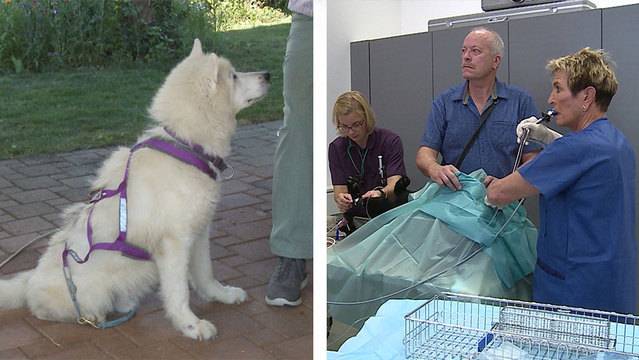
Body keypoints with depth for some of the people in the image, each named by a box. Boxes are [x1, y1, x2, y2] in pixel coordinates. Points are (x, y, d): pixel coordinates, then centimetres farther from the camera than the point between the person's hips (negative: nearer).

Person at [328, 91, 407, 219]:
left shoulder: (390, 141, -3)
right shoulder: (336, 148, 4)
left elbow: (395, 184, -15)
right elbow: (339, 190, -3)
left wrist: (381, 193, -39)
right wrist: (341, 200, -28)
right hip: (355, 217, 4)